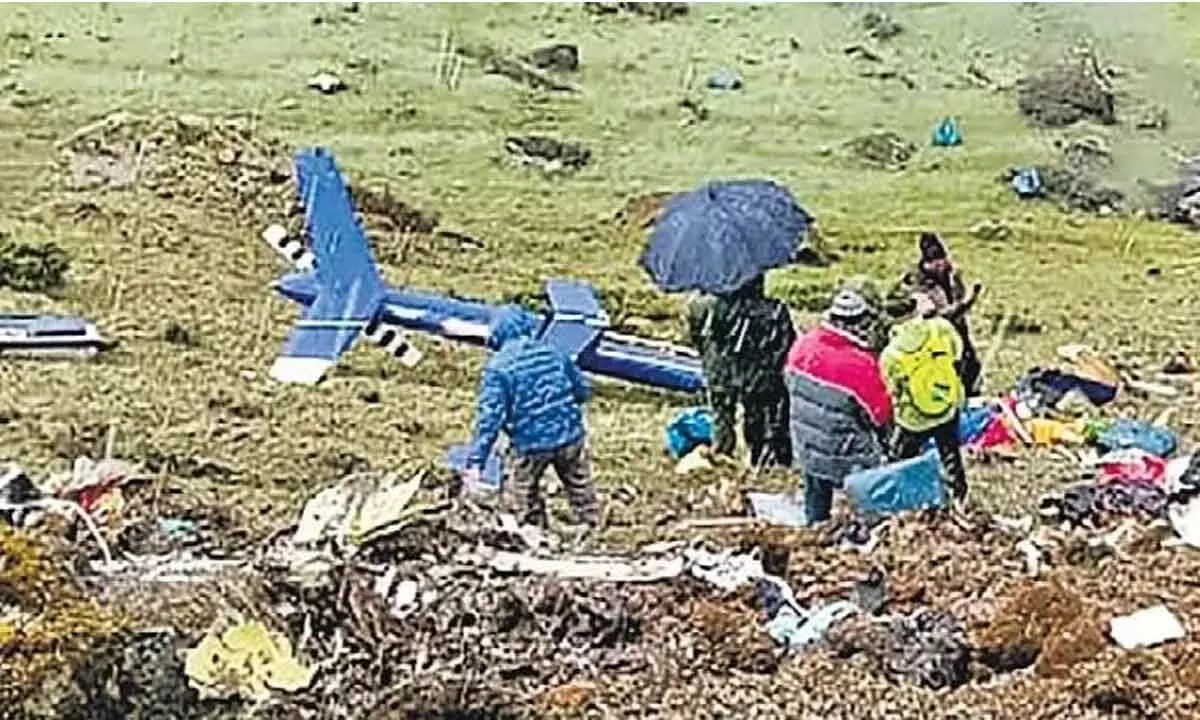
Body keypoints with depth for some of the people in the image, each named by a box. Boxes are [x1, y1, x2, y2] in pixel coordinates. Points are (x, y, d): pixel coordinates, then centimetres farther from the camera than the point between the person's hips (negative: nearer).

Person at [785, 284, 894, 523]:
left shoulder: (803, 345, -10)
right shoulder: (861, 364, -29)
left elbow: (790, 378, 9)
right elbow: (881, 414, -18)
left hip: (806, 448, 7)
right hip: (846, 456, -7)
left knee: (816, 497, 24)